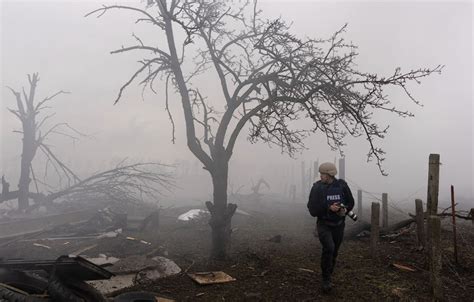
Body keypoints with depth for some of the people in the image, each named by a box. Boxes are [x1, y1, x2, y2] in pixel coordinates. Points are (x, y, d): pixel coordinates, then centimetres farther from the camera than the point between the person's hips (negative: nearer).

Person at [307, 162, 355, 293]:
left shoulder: (342, 185, -8)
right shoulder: (317, 187, -13)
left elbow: (350, 202, 5)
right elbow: (312, 209, -14)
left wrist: (345, 210, -17)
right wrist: (329, 208, -27)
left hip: (338, 225, 3)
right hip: (323, 225, -3)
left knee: (333, 253, 12)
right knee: (329, 248, -24)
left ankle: (327, 279, 34)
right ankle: (326, 280, -5)